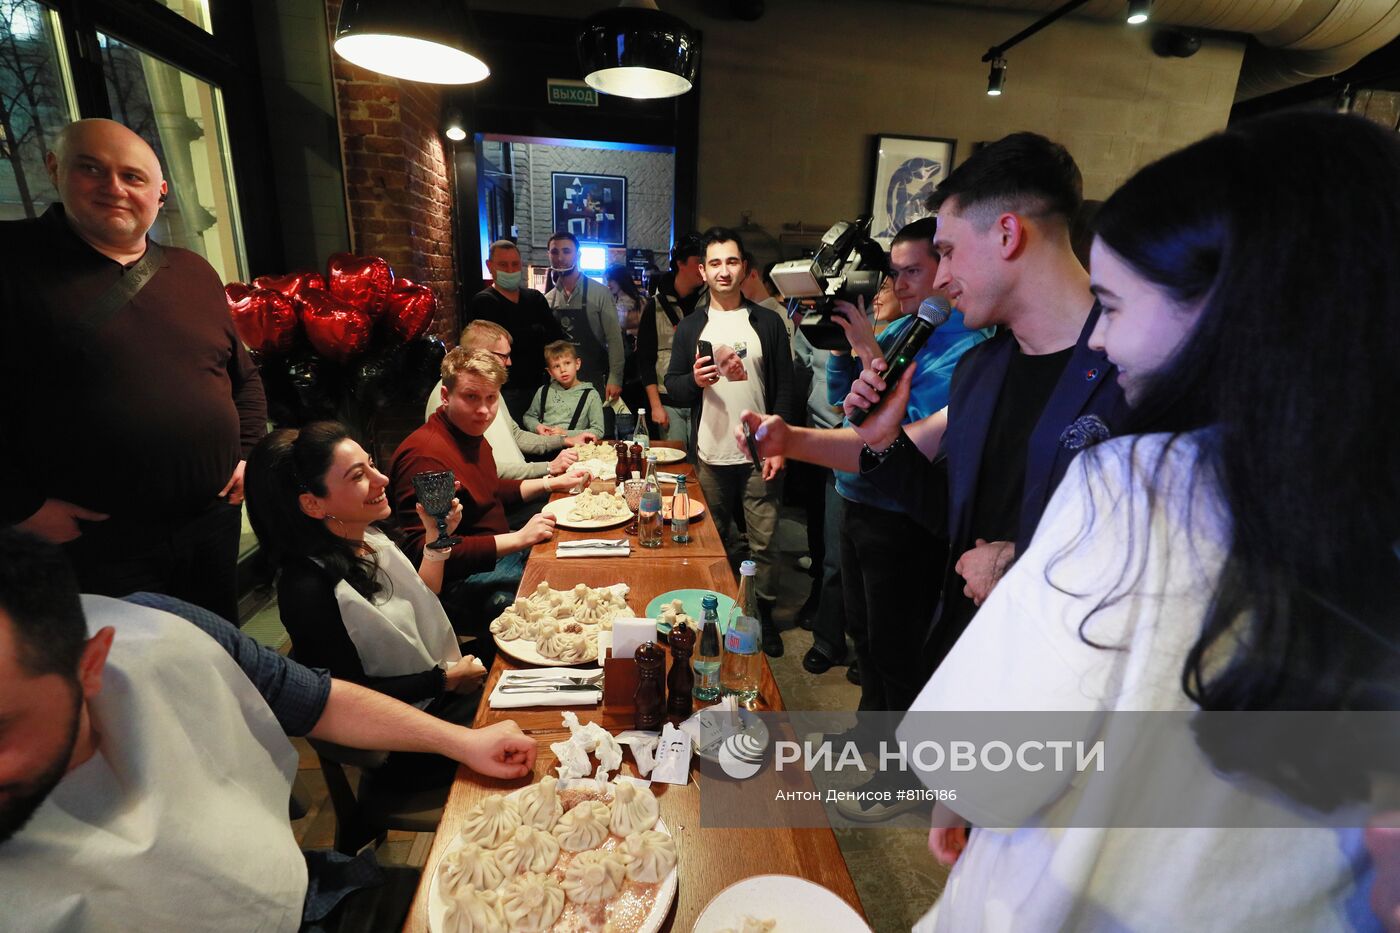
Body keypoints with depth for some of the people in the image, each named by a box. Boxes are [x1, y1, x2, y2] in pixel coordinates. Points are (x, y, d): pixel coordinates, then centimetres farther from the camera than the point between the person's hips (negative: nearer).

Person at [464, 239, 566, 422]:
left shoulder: (535, 299, 13)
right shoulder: (482, 303, -3)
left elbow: (557, 337, 2)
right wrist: (537, 332, -4)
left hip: (537, 385, 5)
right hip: (505, 391, -5)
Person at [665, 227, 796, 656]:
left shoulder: (768, 323, 3)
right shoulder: (690, 326, 6)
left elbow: (785, 387, 1)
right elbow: (672, 384, 5)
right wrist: (694, 381, -18)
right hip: (711, 455, 1)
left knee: (763, 543, 5)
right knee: (717, 541, 13)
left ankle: (764, 614, 24)